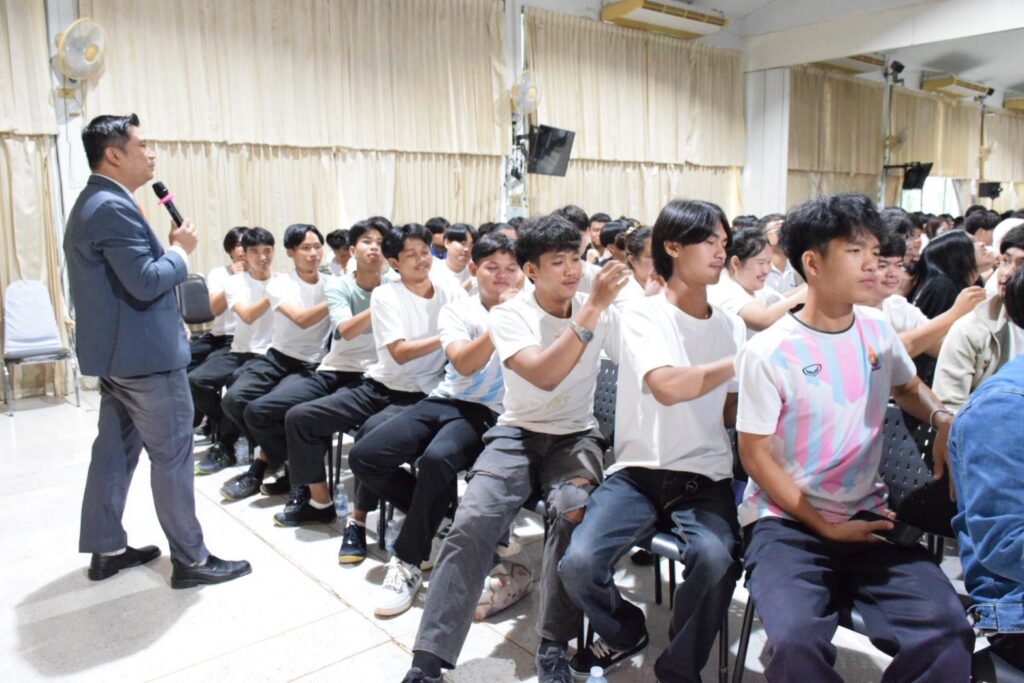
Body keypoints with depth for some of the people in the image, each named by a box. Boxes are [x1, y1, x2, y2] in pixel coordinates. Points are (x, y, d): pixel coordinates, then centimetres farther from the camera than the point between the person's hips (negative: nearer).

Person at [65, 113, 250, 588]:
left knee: (115, 450, 16)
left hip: (116, 352, 11)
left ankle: (106, 549, 28)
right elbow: (146, 282, -25)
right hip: (145, 355, -11)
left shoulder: (93, 203, 14)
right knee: (172, 456, -2)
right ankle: (191, 560, 8)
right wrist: (181, 250, -10)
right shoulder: (114, 207, -20)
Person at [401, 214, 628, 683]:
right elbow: (543, 375, -28)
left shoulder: (601, 313, -2)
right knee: (472, 522, -24)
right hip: (517, 433, -1)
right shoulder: (508, 315, -9)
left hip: (576, 436, 1)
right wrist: (592, 310, -31)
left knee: (571, 510, -32)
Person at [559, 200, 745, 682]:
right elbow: (667, 387, -22)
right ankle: (625, 631, 15)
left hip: (706, 479, 2)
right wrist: (742, 361, -15)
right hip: (639, 473, -2)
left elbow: (731, 413, 10)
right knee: (578, 565, -23)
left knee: (716, 560, -30)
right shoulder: (643, 315, -4)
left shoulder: (732, 326, 10)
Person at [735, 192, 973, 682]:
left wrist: (944, 420, 4)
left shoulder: (878, 332, 6)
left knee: (947, 632, -20)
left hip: (868, 517, 5)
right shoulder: (768, 353, -11)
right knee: (798, 642, -30)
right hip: (786, 521, -4)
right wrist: (826, 528, -11)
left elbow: (908, 387, 26)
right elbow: (755, 455, -8)